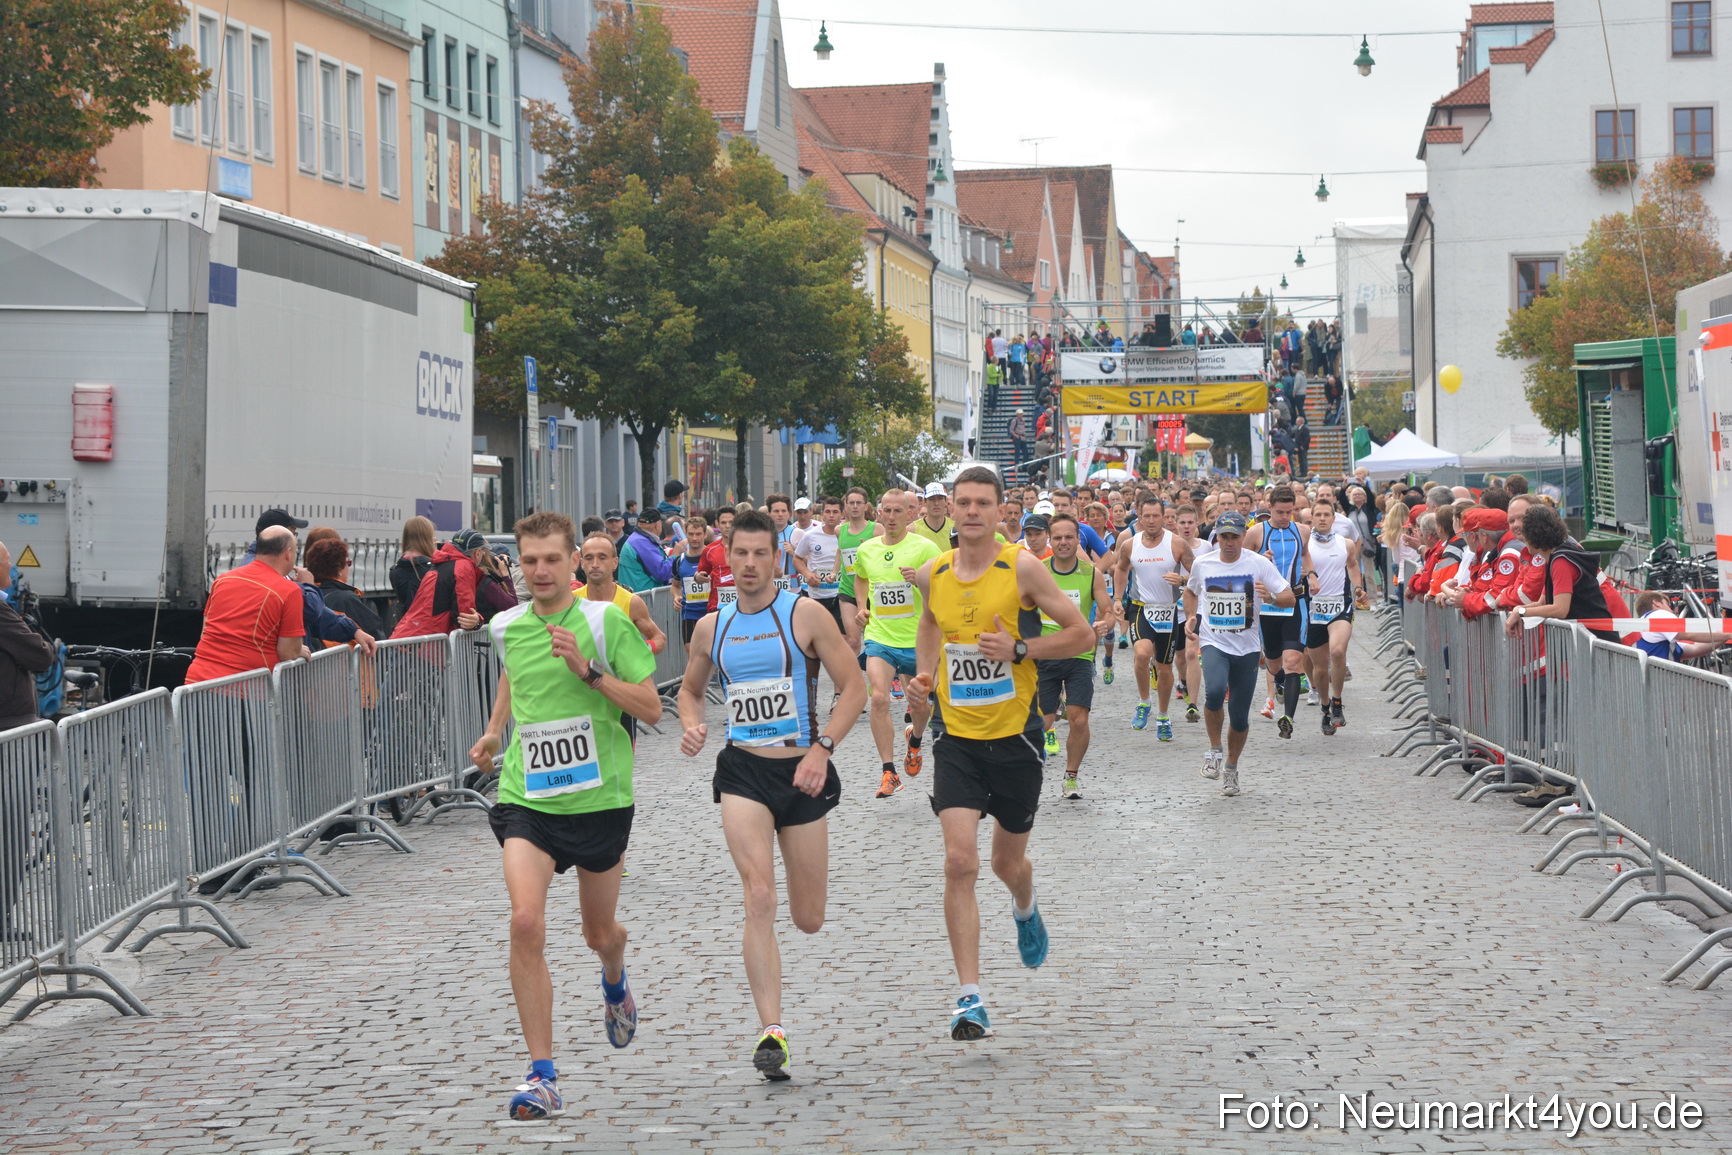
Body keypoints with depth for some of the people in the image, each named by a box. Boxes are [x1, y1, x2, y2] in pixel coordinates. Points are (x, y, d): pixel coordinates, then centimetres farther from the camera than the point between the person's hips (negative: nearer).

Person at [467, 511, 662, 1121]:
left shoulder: (606, 622, -9)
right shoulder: (506, 627, 3)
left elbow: (650, 708, -10)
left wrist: (589, 670, -20)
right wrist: (493, 732, 21)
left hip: (598, 799, -1)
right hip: (525, 797, 1)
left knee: (599, 932, 16)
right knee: (526, 923, -20)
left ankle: (615, 985, 56)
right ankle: (542, 1076, -16)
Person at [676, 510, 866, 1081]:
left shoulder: (805, 614, -3)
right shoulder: (711, 628, 7)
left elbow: (853, 688, -3)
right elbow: (690, 688, 23)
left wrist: (822, 749, -15)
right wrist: (691, 726, 1)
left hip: (802, 771, -1)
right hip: (742, 772, 1)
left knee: (809, 920, 6)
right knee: (759, 899, -19)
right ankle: (772, 1032, -20)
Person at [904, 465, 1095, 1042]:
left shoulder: (1022, 568, -9)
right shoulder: (933, 574, 2)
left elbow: (1081, 632, -5)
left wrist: (1020, 649, -18)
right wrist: (925, 679, 9)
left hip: (1015, 737, -1)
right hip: (956, 737, 2)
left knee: (1008, 864, 14)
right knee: (959, 863, -14)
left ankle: (1025, 909, 53)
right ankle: (970, 999, -13)